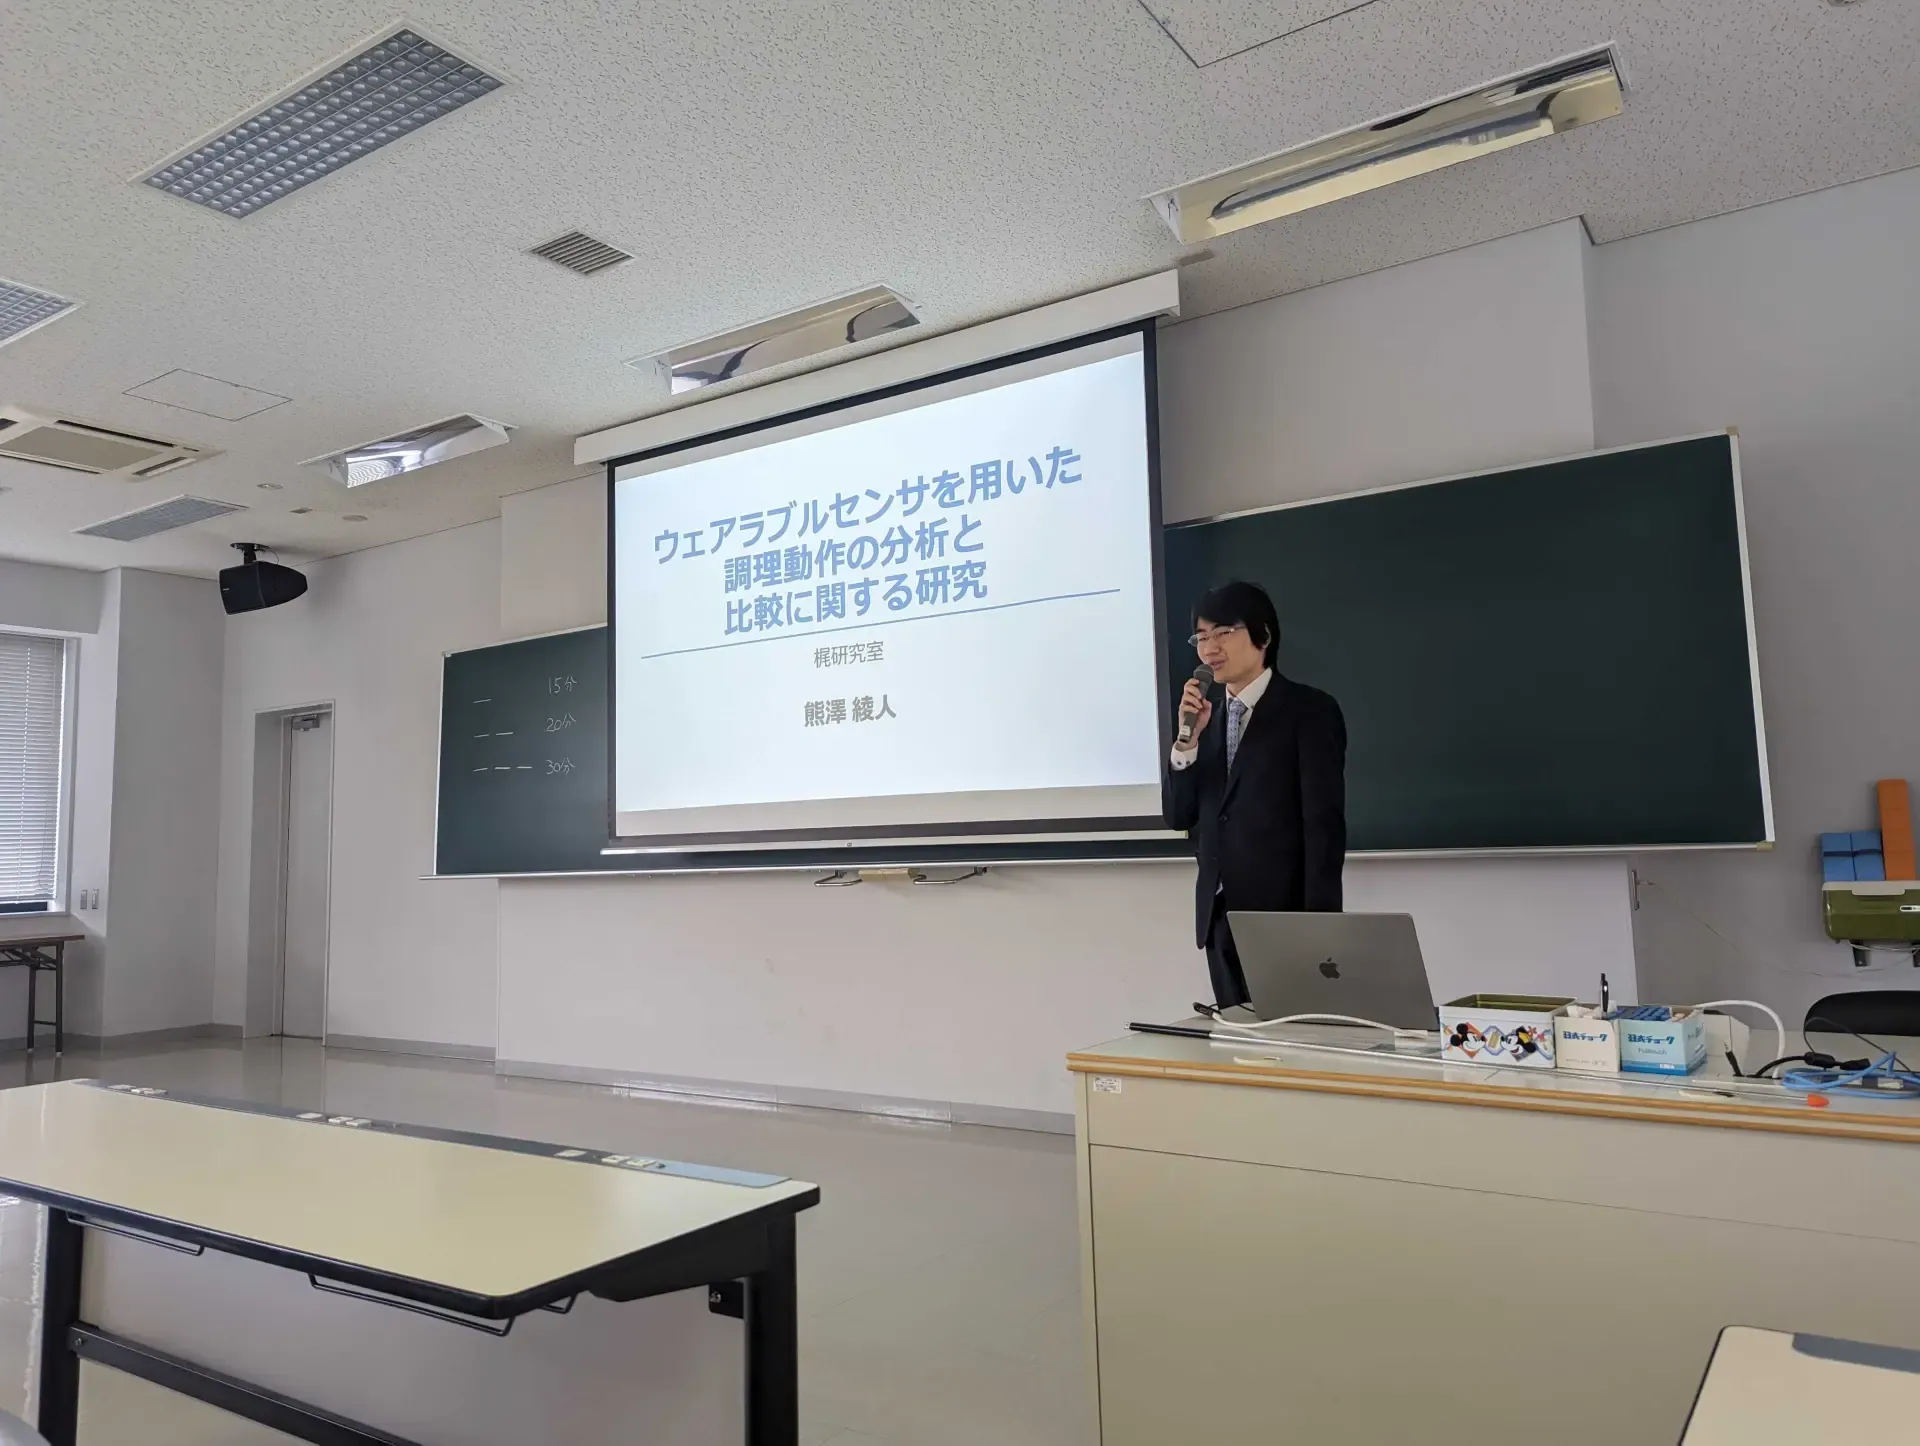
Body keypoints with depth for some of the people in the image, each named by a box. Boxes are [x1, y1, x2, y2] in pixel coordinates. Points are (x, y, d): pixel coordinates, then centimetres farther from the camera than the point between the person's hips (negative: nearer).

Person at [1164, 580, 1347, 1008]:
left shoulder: (1310, 710, -4)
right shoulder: (1209, 717, 13)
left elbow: (1324, 823, -10)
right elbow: (1180, 817, 8)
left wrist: (1317, 922, -16)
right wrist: (1188, 737, -6)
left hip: (1285, 914, -5)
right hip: (1220, 917, 6)